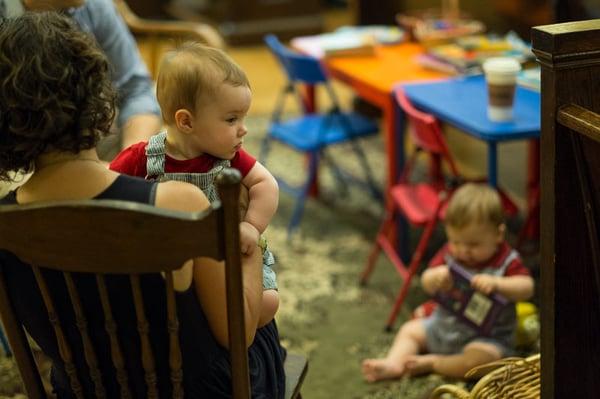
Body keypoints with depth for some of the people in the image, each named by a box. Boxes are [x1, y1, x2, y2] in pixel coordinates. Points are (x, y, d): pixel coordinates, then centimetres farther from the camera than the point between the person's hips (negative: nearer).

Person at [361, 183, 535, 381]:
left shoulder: (507, 261, -16)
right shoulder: (450, 253, -3)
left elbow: (527, 288, -27)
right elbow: (426, 284, -4)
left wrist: (496, 283, -44)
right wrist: (435, 277, -30)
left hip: (487, 337, -6)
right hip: (444, 326, 6)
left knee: (478, 359, -34)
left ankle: (431, 363, -15)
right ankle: (393, 364, -11)